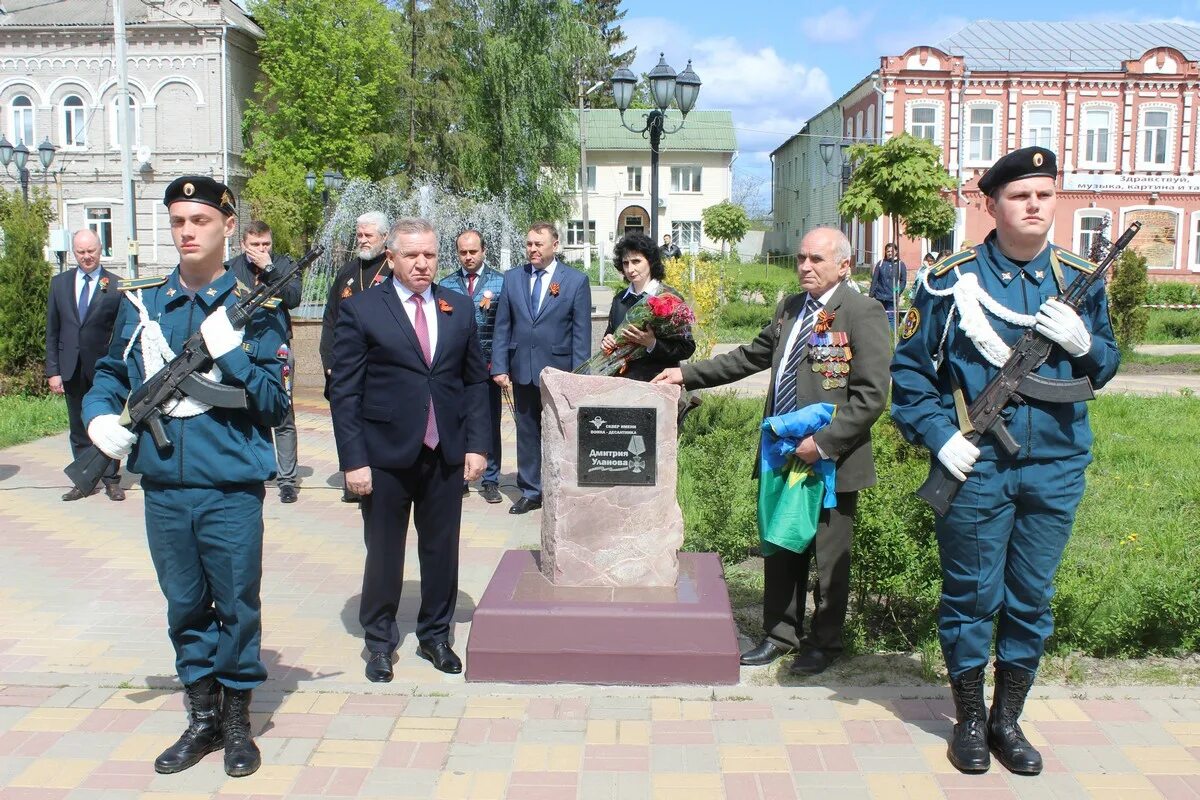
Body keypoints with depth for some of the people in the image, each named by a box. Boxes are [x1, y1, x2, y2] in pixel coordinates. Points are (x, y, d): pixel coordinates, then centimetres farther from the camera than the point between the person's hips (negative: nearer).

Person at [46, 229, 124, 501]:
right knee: (78, 430, 11)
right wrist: (53, 371, 2)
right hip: (72, 369, 4)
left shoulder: (116, 286, -4)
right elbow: (52, 331, 7)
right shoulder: (59, 283, 7)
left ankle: (111, 479, 17)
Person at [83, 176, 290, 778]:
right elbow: (111, 374, 18)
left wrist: (229, 353, -20)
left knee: (237, 603, 7)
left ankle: (237, 719, 25)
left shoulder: (253, 308, -3)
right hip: (163, 486, 4)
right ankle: (202, 717, 30)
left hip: (231, 488, -3)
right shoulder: (140, 302, 7)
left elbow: (274, 404, -8)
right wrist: (101, 415, -1)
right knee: (184, 605, 14)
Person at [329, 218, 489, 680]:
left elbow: (475, 381, 10)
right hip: (386, 455, -3)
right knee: (384, 552, 9)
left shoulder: (460, 308, 7)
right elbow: (344, 392, -5)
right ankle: (379, 641, 27)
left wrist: (476, 444, 2)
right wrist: (353, 459, -11)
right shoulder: (361, 310, -3)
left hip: (447, 454, 3)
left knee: (441, 550, 12)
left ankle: (435, 635, 30)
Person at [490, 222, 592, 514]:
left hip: (558, 371, -3)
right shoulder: (512, 278, 6)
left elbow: (582, 332, -5)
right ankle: (530, 491, 22)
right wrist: (499, 367, -1)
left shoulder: (576, 280, -3)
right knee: (527, 433, 11)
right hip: (522, 371, 3)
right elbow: (502, 326, 7)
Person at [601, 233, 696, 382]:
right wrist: (607, 341, -2)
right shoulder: (619, 300, 9)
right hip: (622, 379, 5)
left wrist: (652, 343, -23)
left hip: (657, 381, -4)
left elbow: (687, 348, -10)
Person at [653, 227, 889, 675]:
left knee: (830, 559, 9)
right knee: (780, 551, 16)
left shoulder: (863, 314, -11)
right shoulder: (790, 309, 12)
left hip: (831, 460, -6)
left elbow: (871, 394, -17)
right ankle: (780, 634, 33)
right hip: (782, 455, 7)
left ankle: (825, 643, 28)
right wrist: (687, 374, 11)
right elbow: (750, 357, 18)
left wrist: (824, 442, -22)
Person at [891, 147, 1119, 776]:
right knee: (971, 597, 7)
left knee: (1031, 600, 12)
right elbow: (908, 369, -1)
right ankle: (969, 720, 25)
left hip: (1055, 469, 3)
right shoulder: (951, 280, -4)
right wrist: (939, 436, -11)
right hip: (975, 467, -3)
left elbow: (1105, 367, 12)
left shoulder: (1081, 280, 5)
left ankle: (1008, 719, 30)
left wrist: (1082, 343, -10)